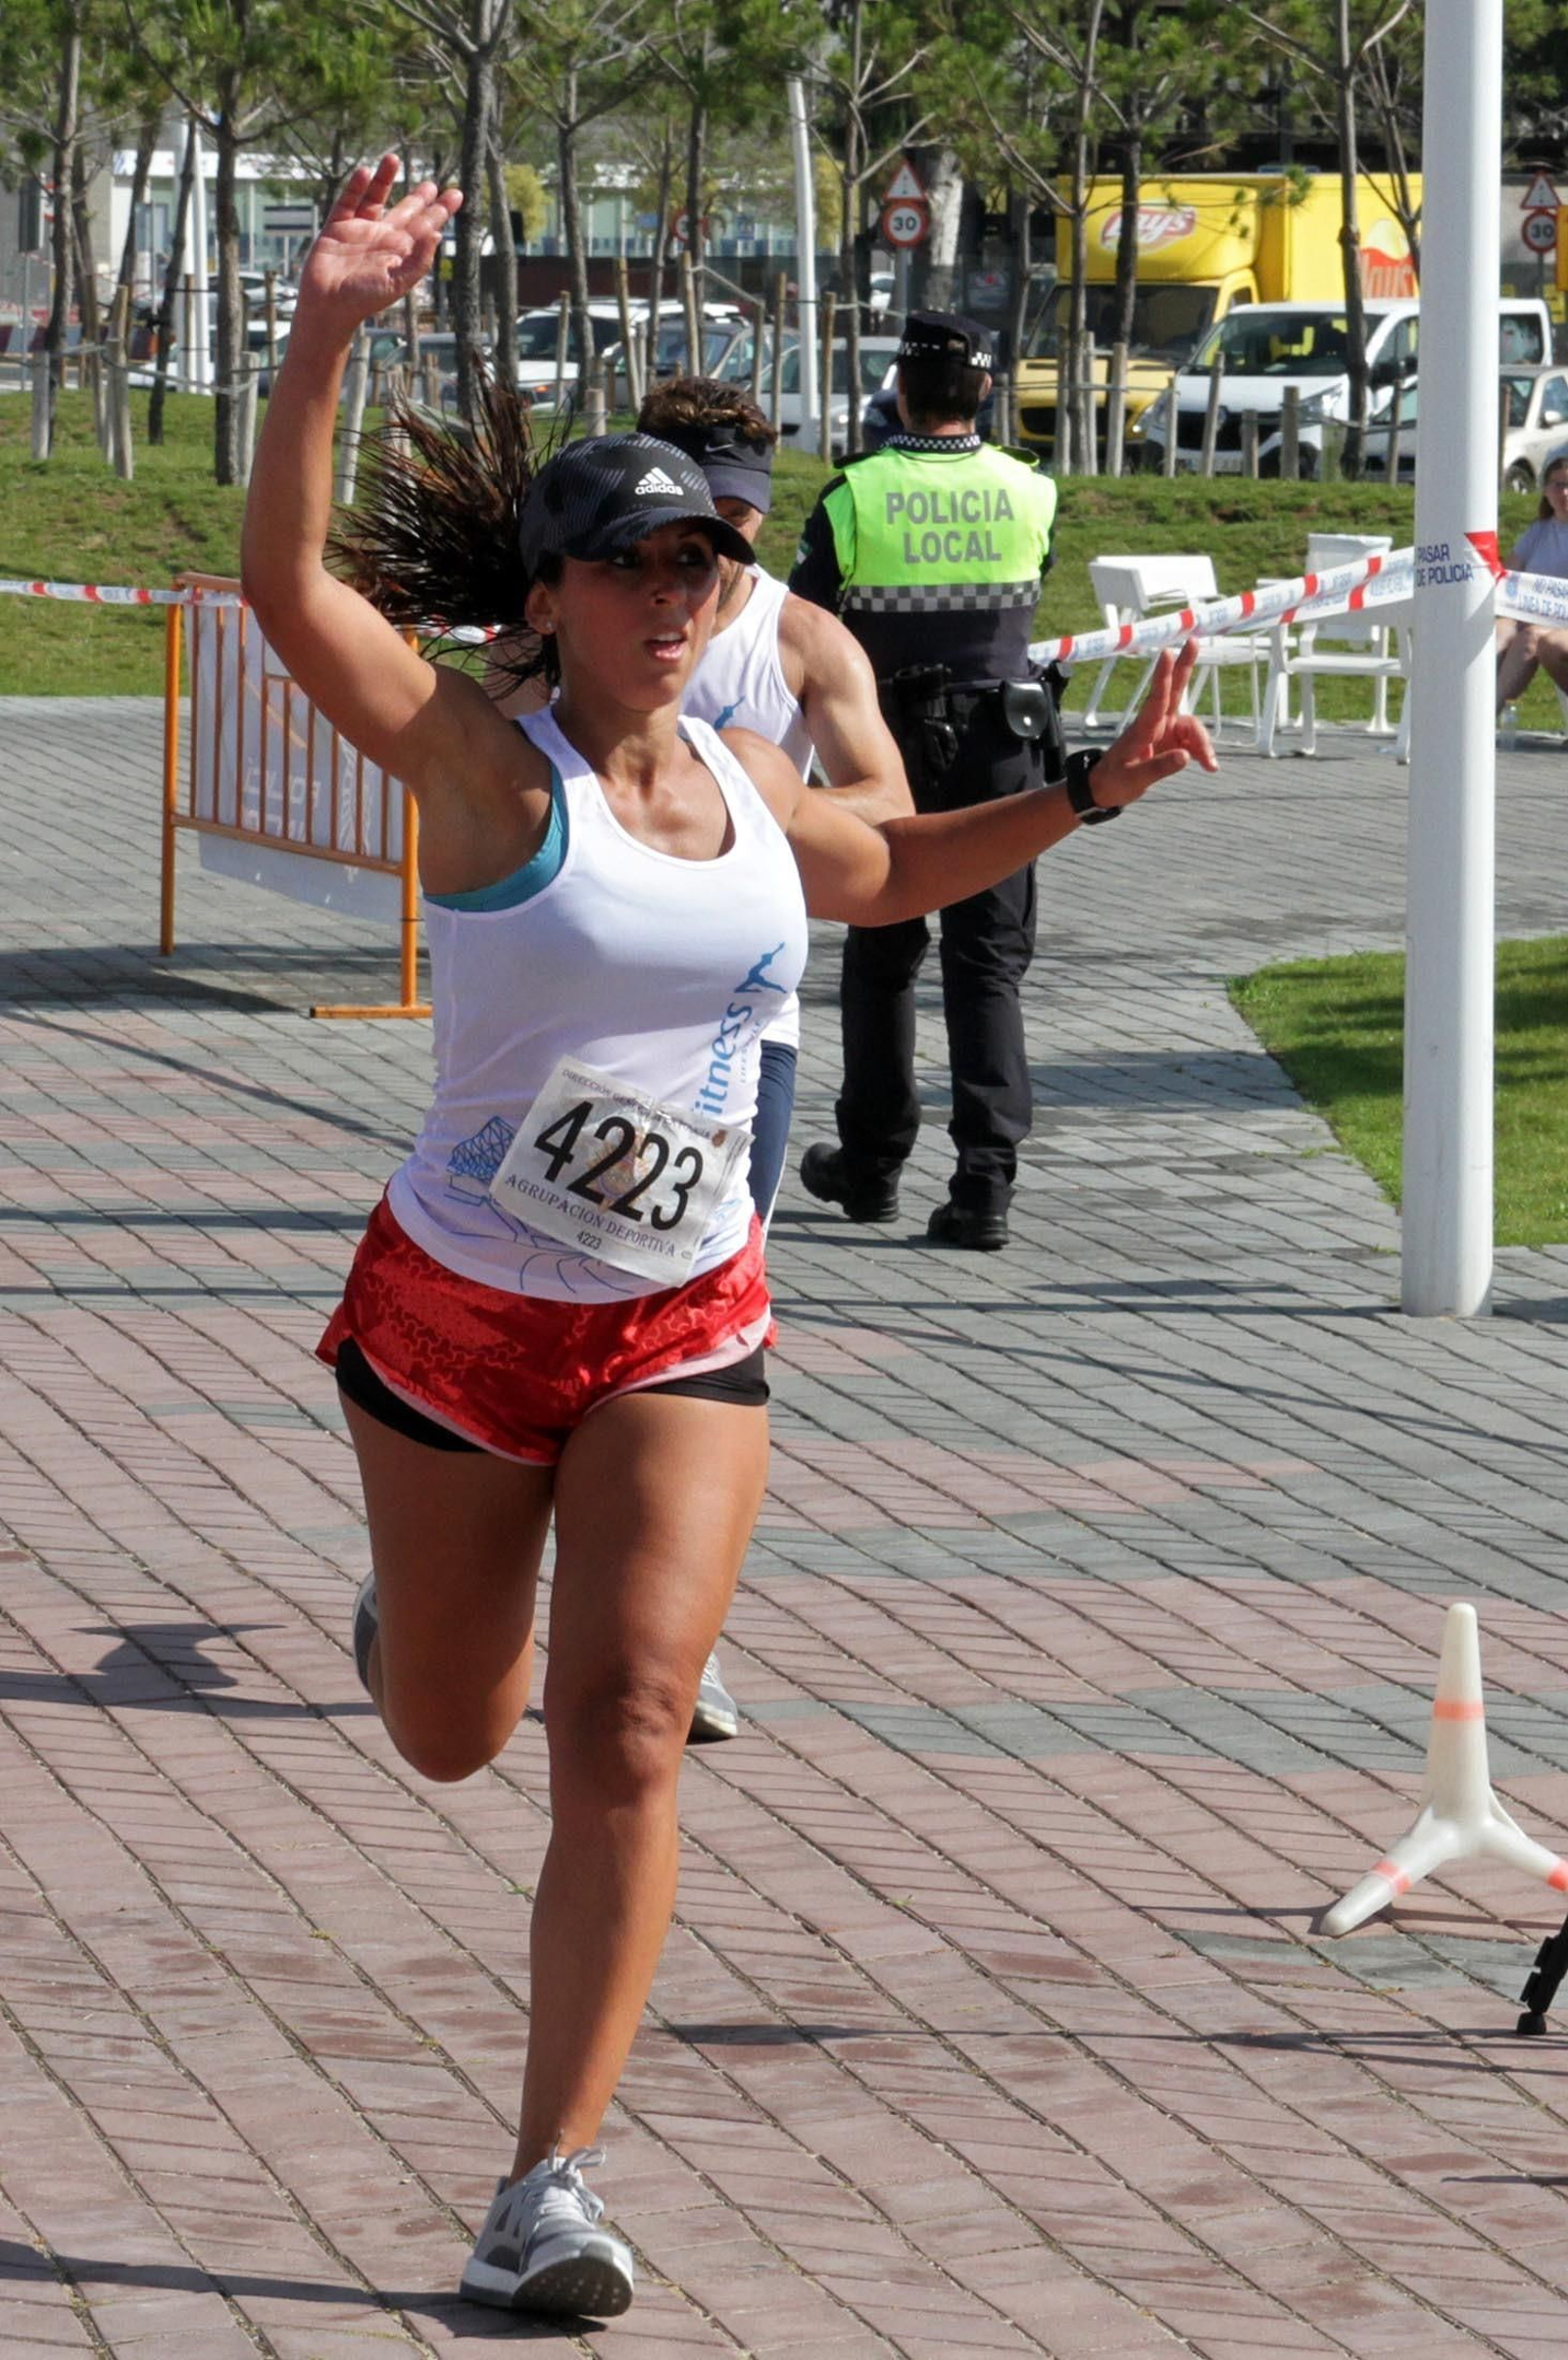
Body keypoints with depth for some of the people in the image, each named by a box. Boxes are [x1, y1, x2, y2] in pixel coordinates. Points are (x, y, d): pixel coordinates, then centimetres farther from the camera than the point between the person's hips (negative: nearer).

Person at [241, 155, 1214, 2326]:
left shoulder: (742, 780, 4)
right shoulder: (490, 767, -13)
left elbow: (884, 873, 27)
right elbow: (289, 584, -28)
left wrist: (1091, 792, 17)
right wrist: (325, 340, -40)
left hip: (687, 1331, 3)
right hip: (457, 1311, -3)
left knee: (625, 1732, -12)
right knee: (452, 1739, 15)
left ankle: (552, 2188, -9)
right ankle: (415, 1599, 55)